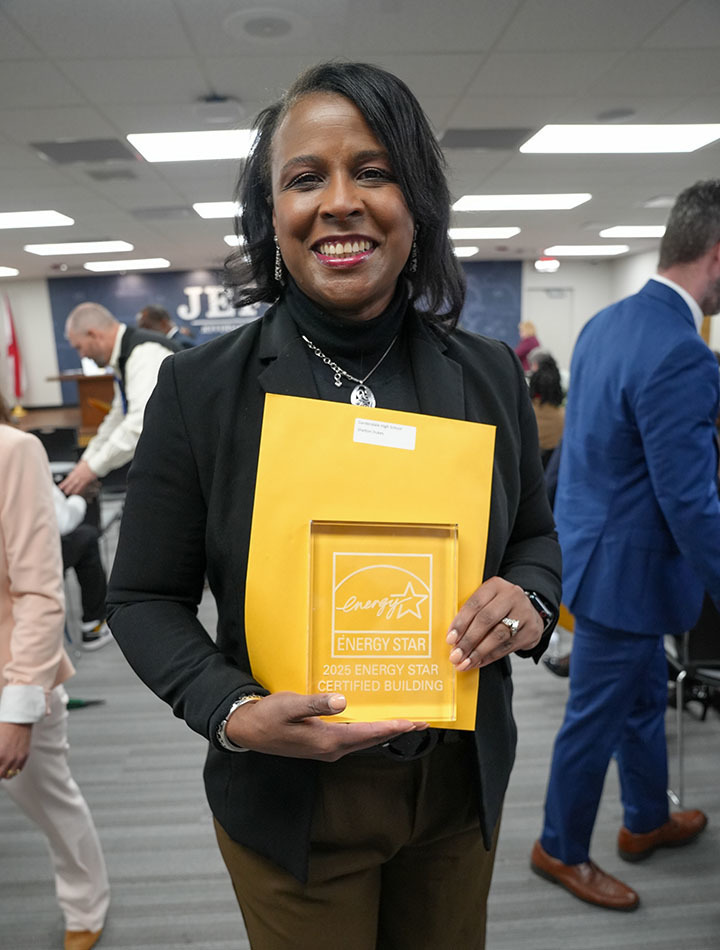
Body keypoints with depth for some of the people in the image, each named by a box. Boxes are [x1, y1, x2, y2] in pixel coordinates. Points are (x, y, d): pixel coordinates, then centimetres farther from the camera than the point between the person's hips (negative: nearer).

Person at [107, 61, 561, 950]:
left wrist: (529, 602, -15)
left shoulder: (490, 374, -6)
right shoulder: (198, 388, -13)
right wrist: (234, 715, -22)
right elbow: (144, 598, -7)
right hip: (292, 806, -2)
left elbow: (536, 535, 7)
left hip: (461, 786, 3)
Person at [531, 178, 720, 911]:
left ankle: (647, 822, 48)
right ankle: (560, 850, 34)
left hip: (598, 543, 10)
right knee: (596, 719, 11)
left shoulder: (608, 322, 3)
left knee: (644, 697, 26)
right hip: (627, 565, -9)